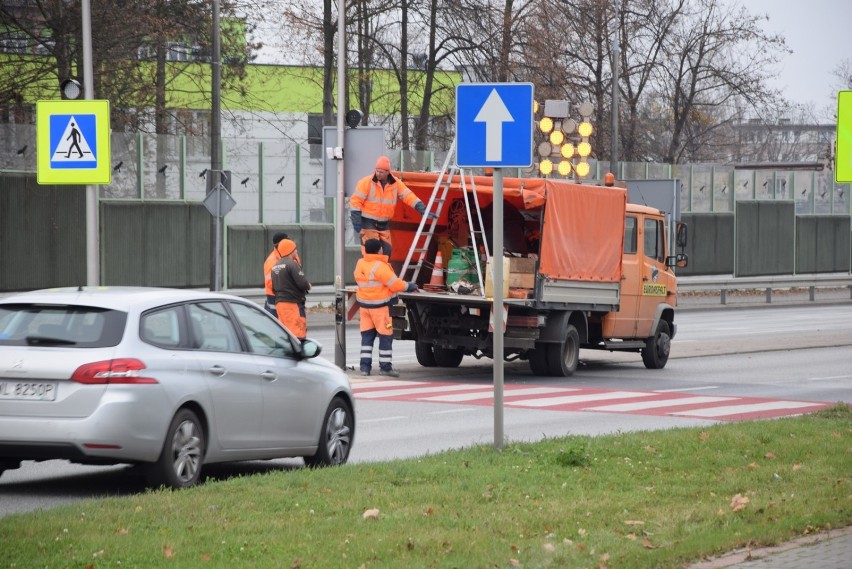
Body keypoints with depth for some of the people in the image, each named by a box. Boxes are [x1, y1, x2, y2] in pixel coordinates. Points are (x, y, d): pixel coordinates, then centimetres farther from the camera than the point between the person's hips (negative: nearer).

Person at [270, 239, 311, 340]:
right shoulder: (292, 264, -13)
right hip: (292, 303, -9)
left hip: (279, 303, 9)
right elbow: (302, 283, -19)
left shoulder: (275, 267, 14)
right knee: (298, 332, -10)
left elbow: (273, 287, 18)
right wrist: (308, 286, 1)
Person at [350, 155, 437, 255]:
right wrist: (356, 221, -16)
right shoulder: (366, 183, -11)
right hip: (368, 224, -5)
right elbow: (355, 201, -10)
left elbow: (409, 197, -2)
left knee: (386, 251, 3)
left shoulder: (396, 184, 0)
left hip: (384, 225, 5)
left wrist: (423, 210, -13)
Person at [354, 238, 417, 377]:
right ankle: (385, 367, 7)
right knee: (385, 336, 3)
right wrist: (410, 286, -2)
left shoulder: (360, 264, 3)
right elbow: (395, 284, -16)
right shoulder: (380, 266, -18)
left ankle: (365, 366, 7)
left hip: (364, 305, 7)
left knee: (367, 335, 11)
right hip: (380, 306, -7)